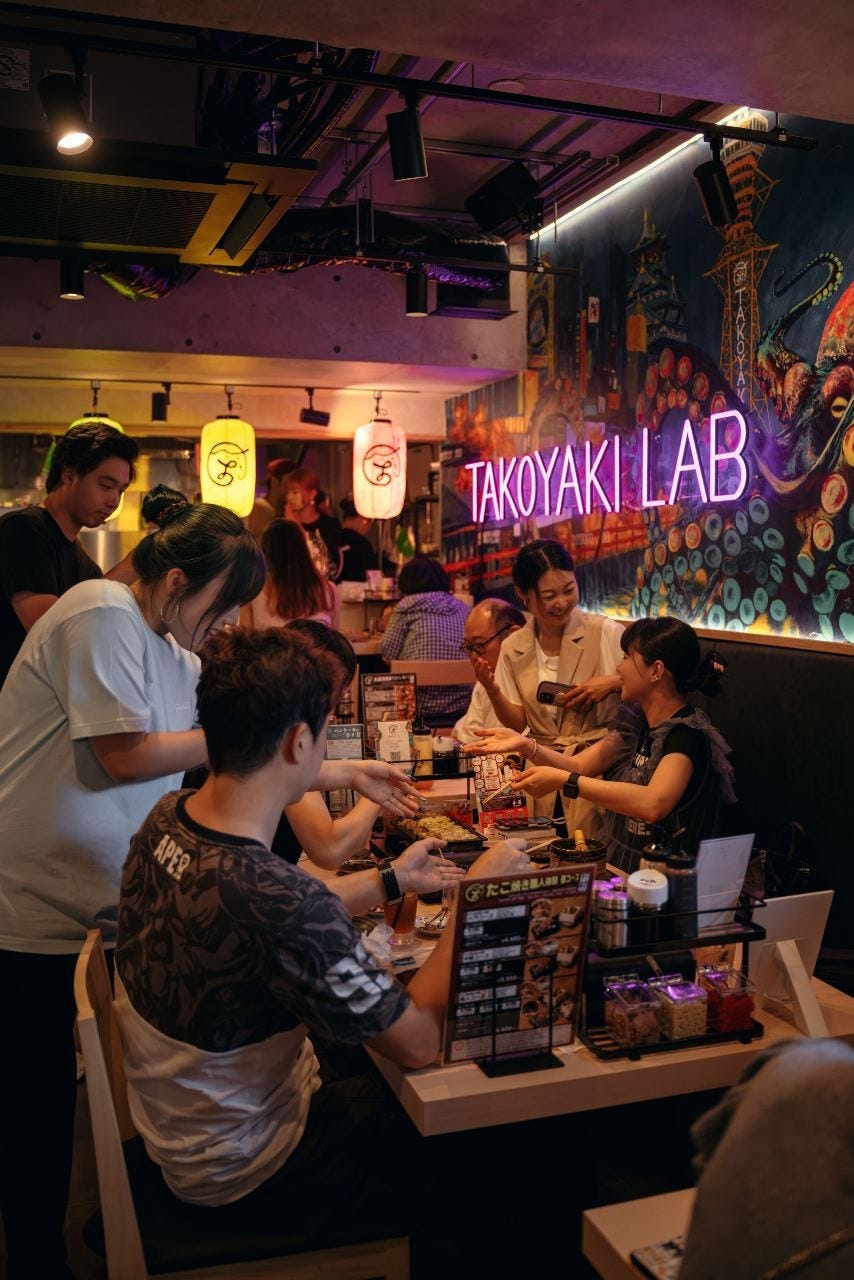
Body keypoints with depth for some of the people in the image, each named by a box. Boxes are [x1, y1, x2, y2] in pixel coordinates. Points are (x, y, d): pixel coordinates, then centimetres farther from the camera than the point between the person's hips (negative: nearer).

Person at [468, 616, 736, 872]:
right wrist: (526, 746, -10)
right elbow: (576, 765, 8)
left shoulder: (687, 734, -18)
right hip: (614, 868, 7)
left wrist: (564, 780, -32)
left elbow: (653, 804, -34)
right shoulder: (637, 721, 7)